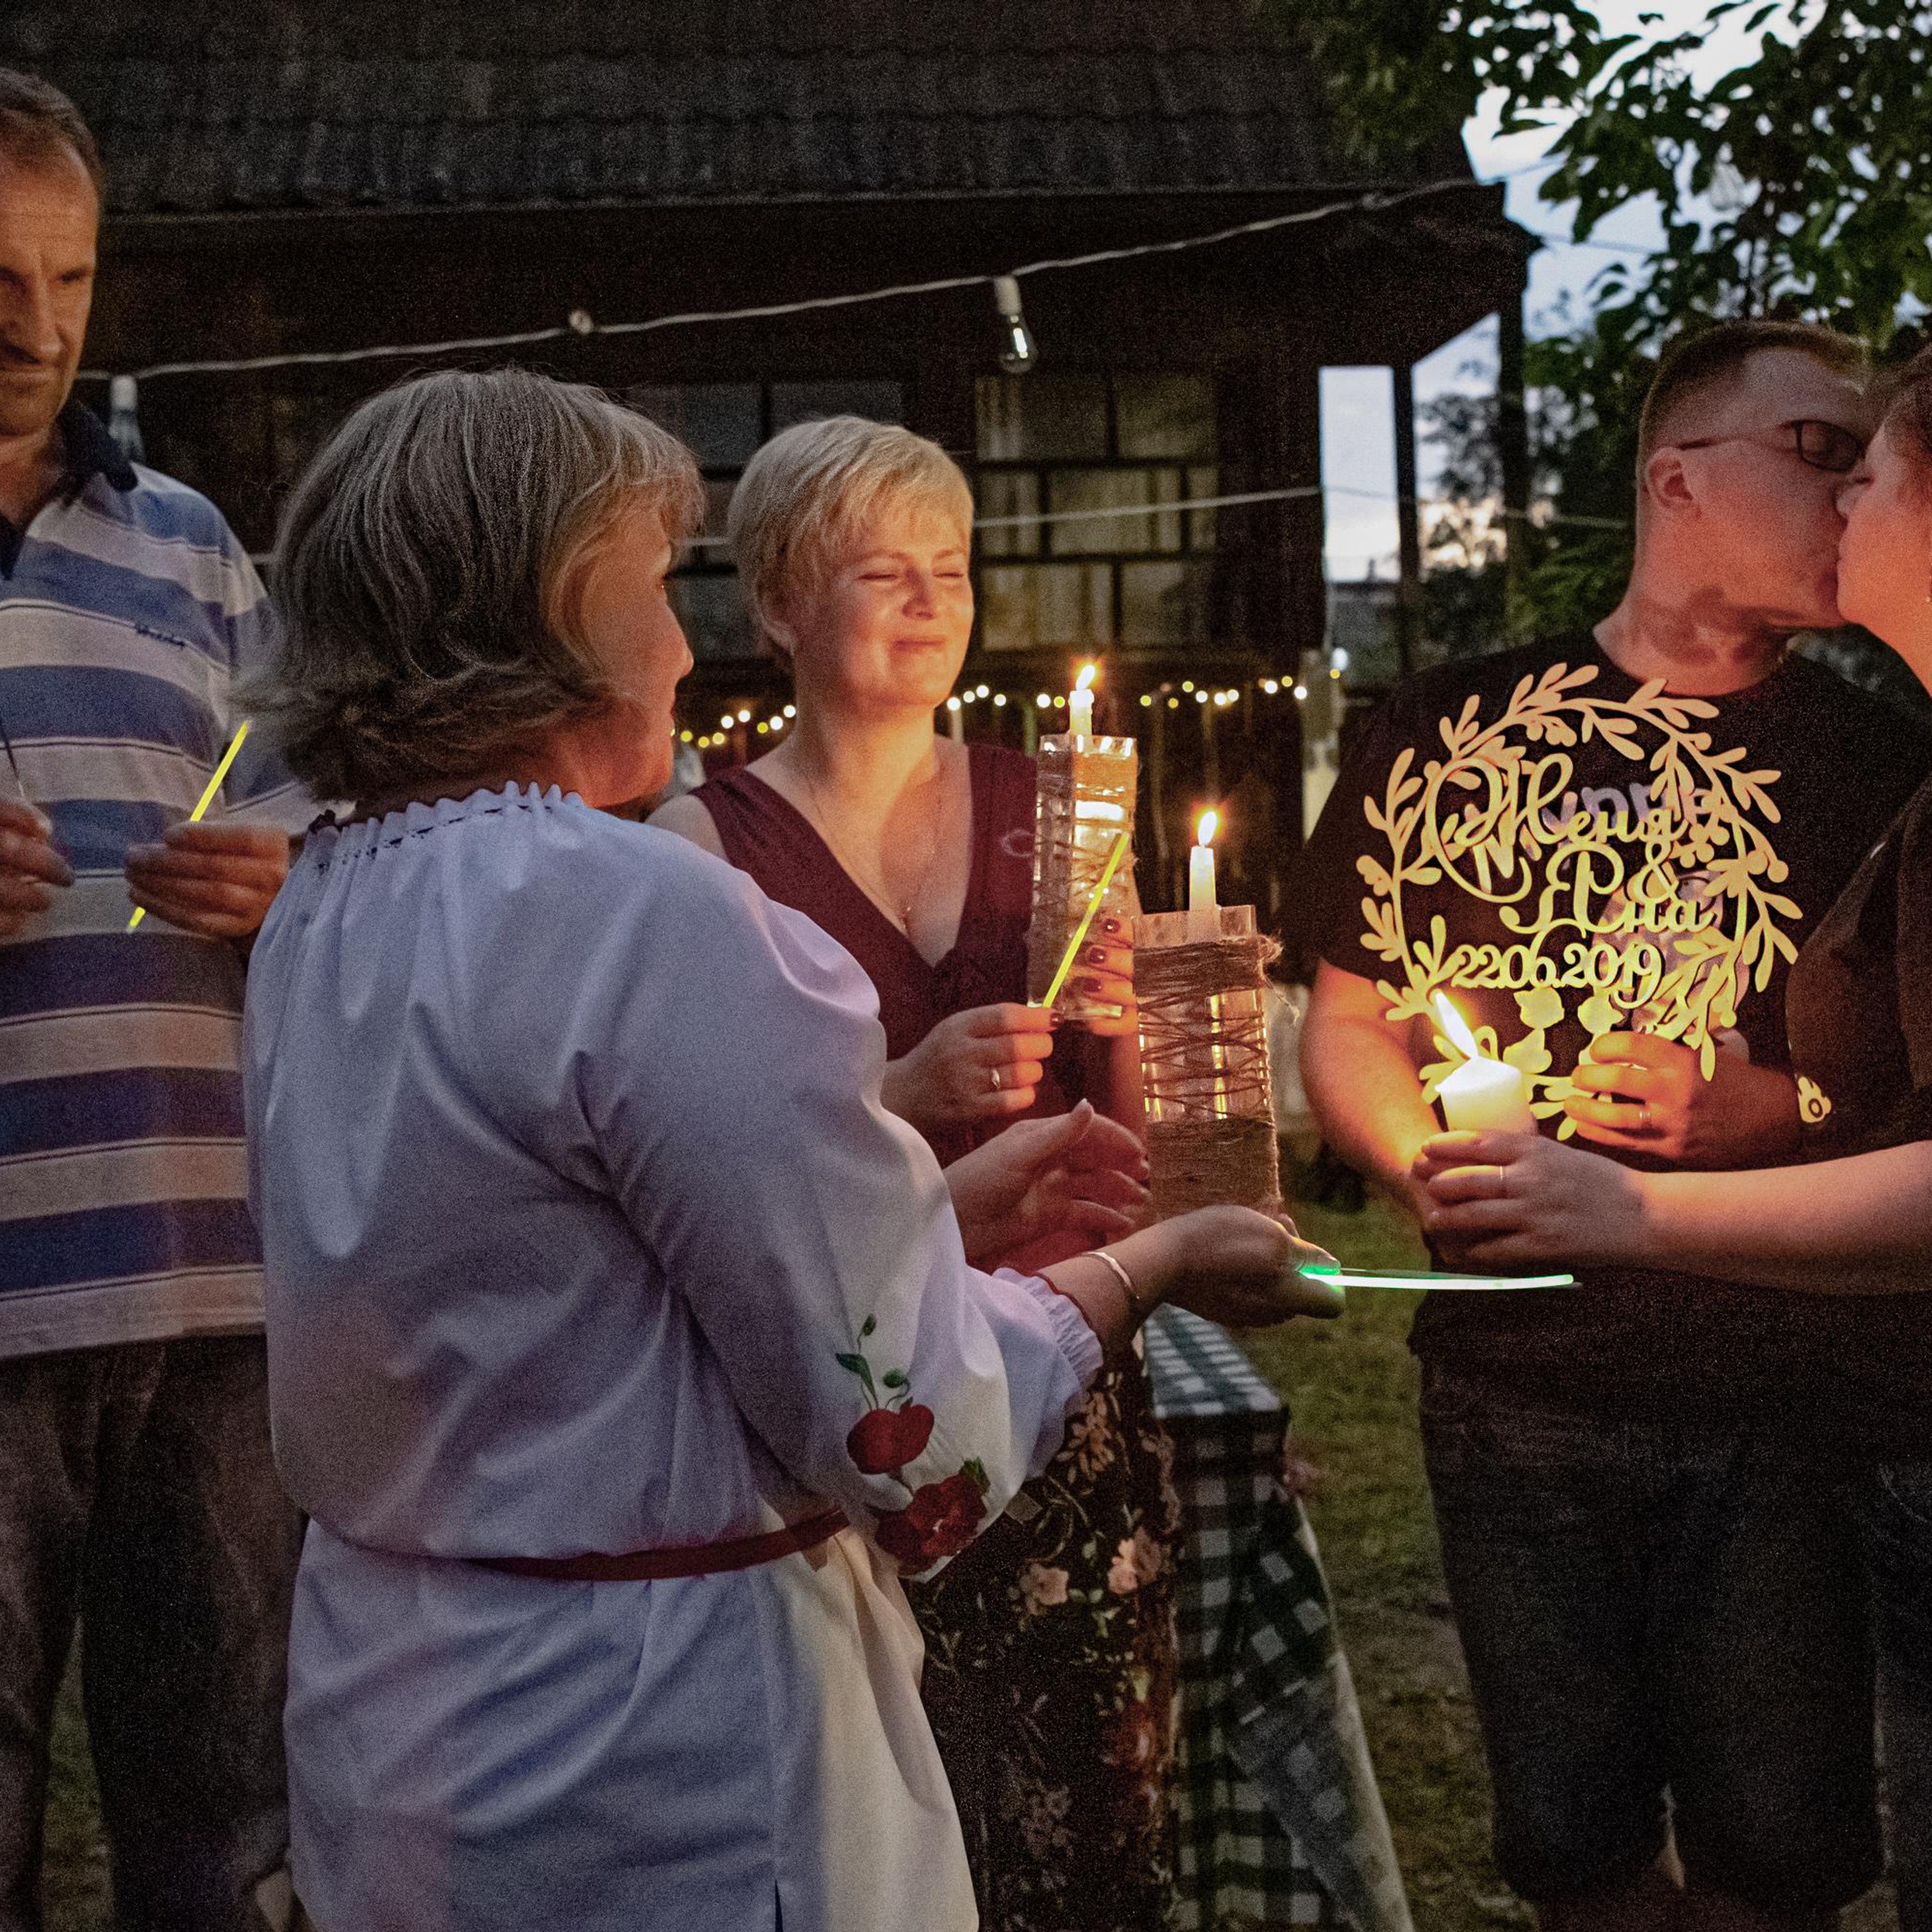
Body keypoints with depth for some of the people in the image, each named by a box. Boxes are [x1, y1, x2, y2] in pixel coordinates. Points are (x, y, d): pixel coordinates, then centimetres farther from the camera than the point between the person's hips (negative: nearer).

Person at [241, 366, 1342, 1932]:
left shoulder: (318, 914, 5)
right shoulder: (649, 919, -23)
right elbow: (906, 1425, -20)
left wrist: (947, 1194, 14)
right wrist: (1148, 1267, -3)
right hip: (645, 1775, -8)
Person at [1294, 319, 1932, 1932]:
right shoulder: (1457, 728, 4)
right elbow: (1348, 1026, 9)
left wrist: (1758, 1112, -13)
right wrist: (1438, 1167, -10)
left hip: (1781, 1389, 0)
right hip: (1519, 1379, 0)